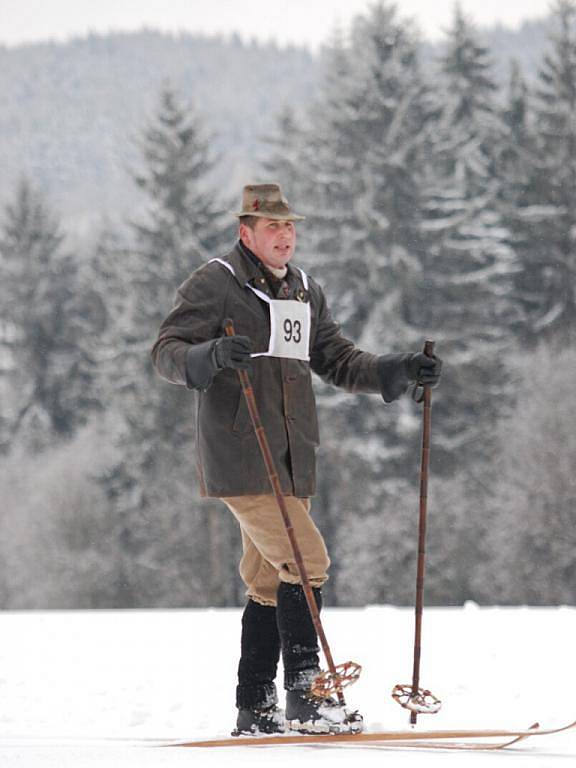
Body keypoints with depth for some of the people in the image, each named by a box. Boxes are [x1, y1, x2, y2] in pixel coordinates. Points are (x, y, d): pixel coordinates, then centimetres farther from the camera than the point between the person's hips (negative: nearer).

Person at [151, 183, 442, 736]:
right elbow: (166, 352, -10)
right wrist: (212, 355, -31)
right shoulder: (213, 285, -5)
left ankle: (255, 710, 16)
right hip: (240, 457, -8)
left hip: (291, 460, 8)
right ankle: (305, 693, -16)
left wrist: (398, 371, 7)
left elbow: (336, 360, 22)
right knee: (306, 559, -18)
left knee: (271, 582, 10)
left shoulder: (304, 292, 18)